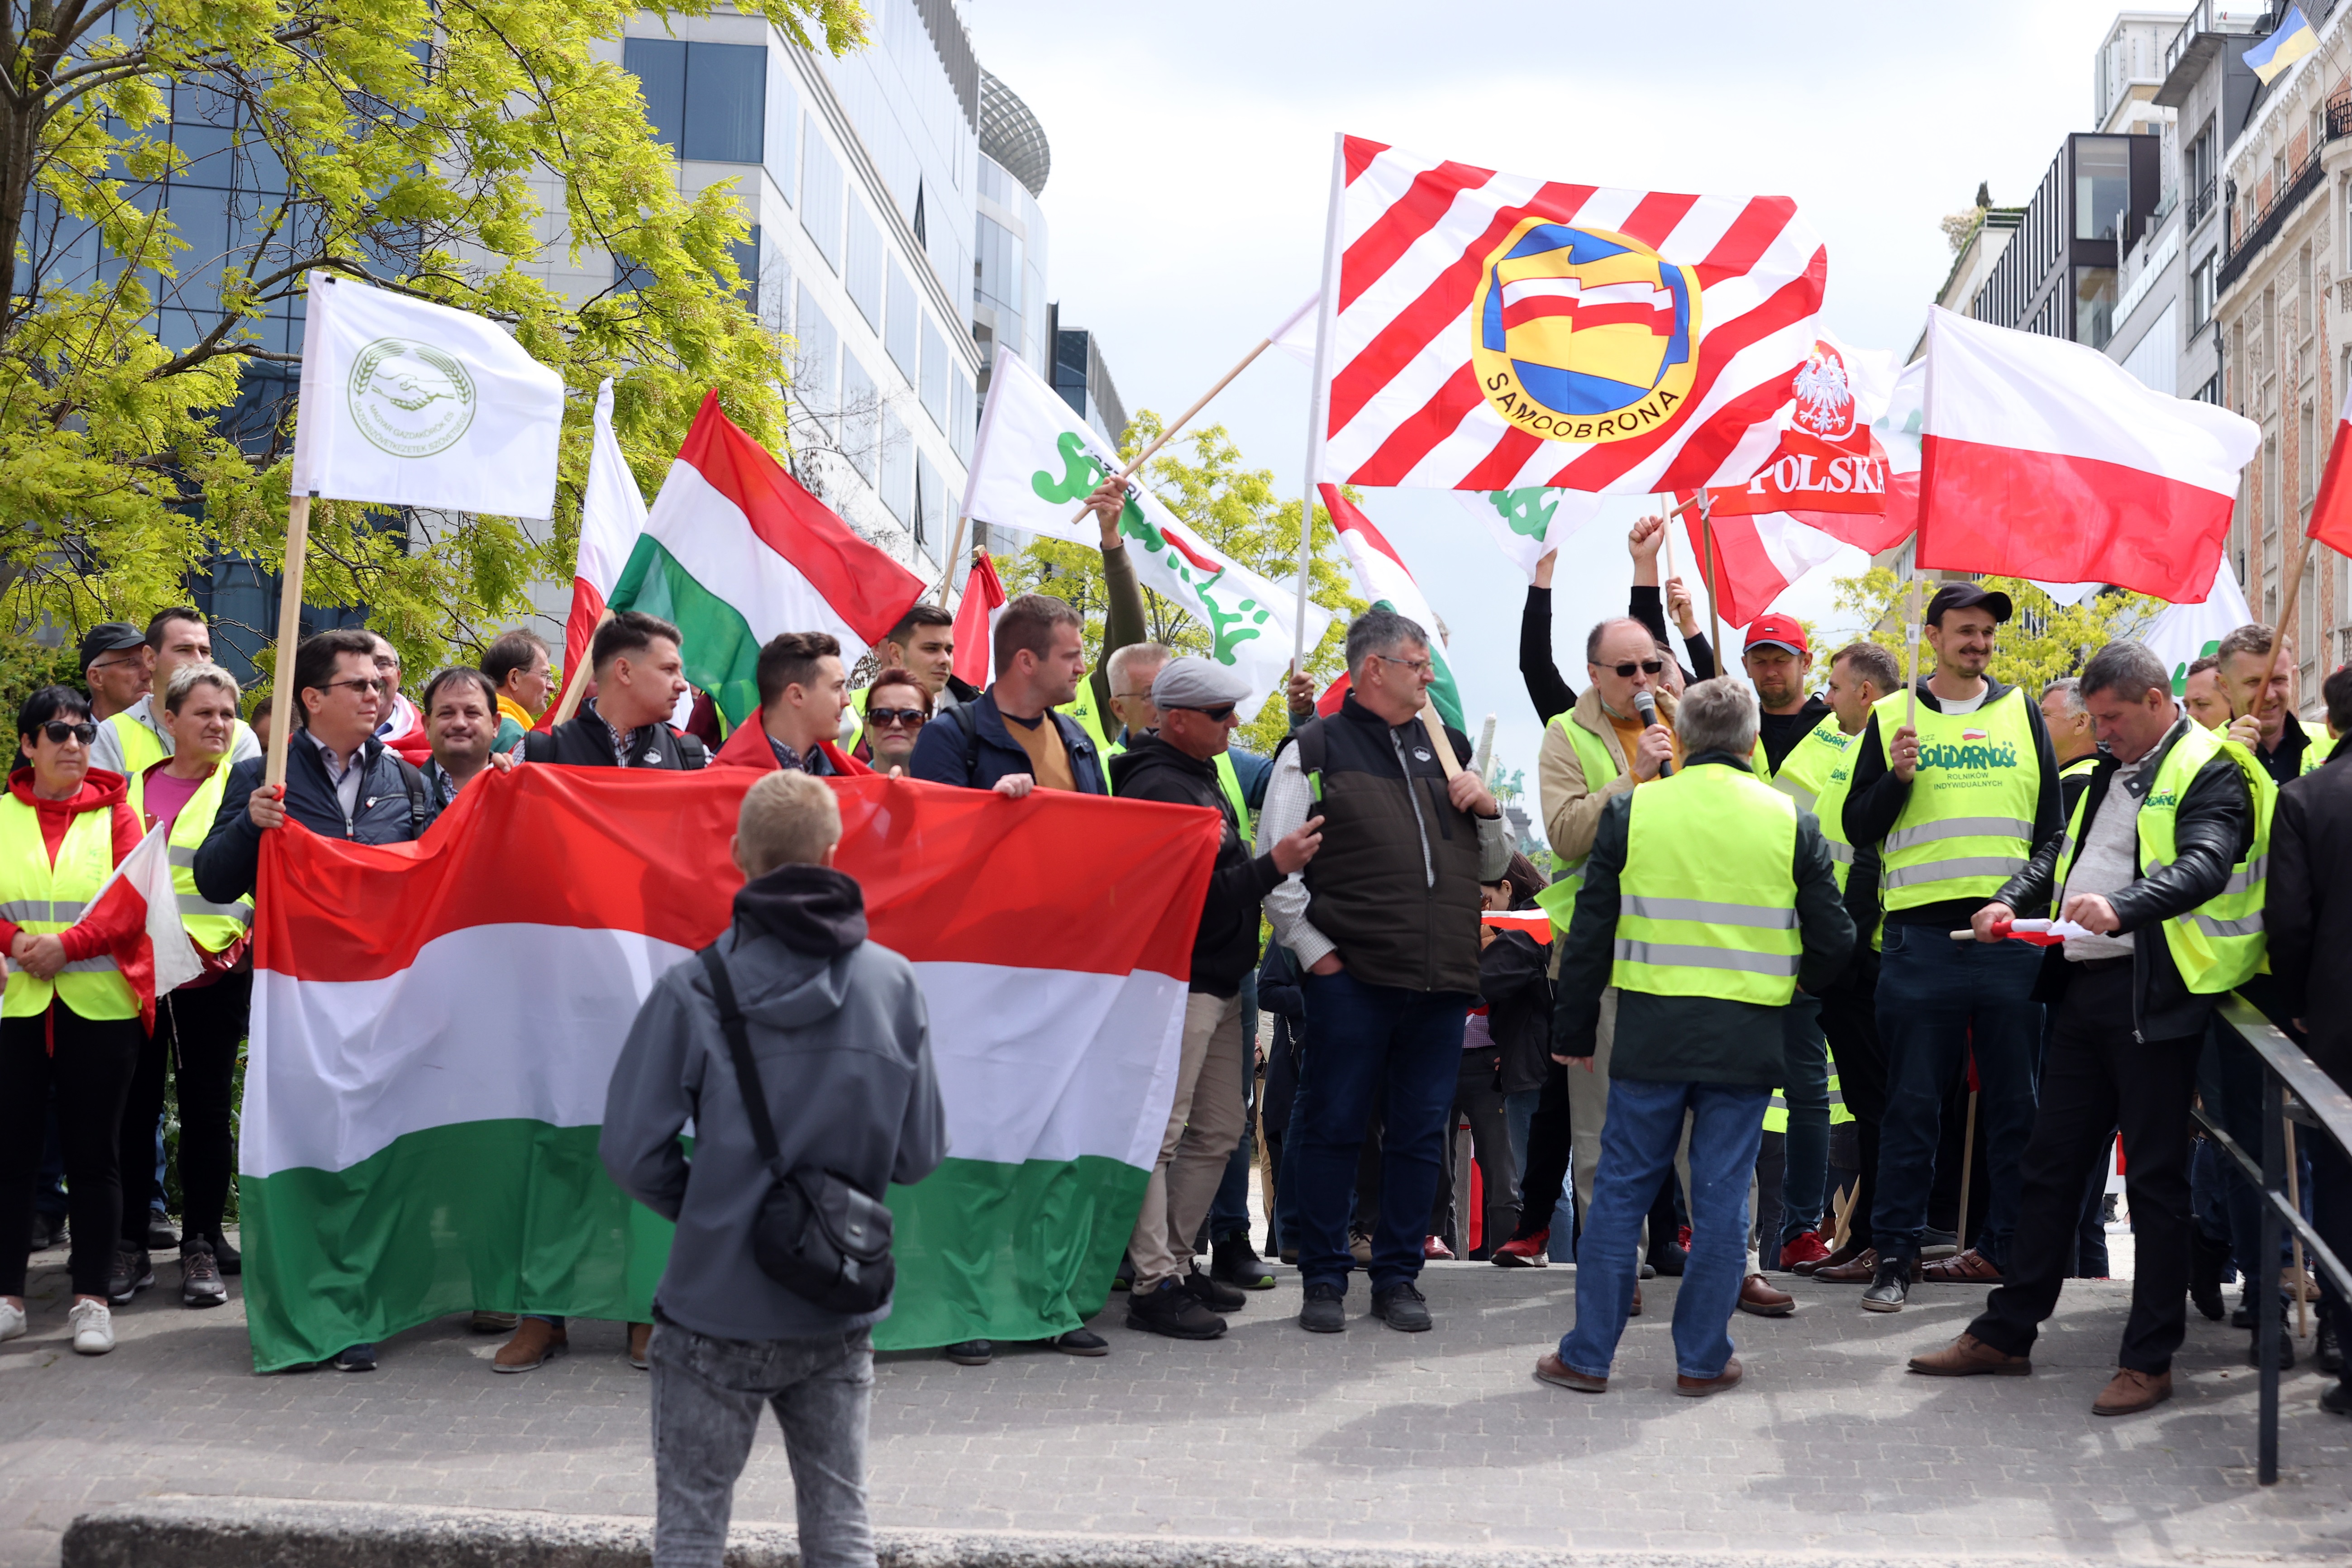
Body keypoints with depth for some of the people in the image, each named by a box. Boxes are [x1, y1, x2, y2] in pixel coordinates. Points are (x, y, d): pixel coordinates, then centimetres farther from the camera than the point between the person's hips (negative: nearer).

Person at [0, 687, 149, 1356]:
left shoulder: (115, 812, 4)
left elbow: (137, 902, -5)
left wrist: (67, 945, -15)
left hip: (98, 1005, -1)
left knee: (93, 1152, 3)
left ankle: (92, 1299, 10)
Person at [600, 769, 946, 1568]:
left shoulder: (693, 990, -14)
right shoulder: (893, 982, -6)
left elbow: (633, 1150, -13)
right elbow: (920, 1152, -1)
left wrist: (703, 1207, 5)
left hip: (717, 1305, -3)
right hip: (842, 1316, 3)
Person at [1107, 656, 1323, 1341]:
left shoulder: (1198, 777, 17)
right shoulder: (1158, 789, -16)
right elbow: (1190, 896, -22)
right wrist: (1273, 866, -19)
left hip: (1219, 984, 11)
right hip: (1178, 985, -11)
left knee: (1219, 1131, 14)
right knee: (1161, 1134, -7)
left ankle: (1178, 1260, 23)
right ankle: (1154, 1285, -4)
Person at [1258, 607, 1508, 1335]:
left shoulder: (1447, 748, 17)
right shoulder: (1316, 749, 2)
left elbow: (1491, 868, 22)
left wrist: (1487, 810, 3)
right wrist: (1314, 949, -8)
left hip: (1443, 980, 5)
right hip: (1352, 977, -4)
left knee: (1421, 1134, 8)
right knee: (1333, 1129, 1)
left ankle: (1399, 1277, 18)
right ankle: (1324, 1279, 11)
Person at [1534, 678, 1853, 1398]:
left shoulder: (1632, 811, -1)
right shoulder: (1792, 822, 1)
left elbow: (1591, 932, 2)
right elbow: (1834, 941, 4)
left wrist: (1573, 1027, 10)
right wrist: (1795, 985, 25)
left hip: (1651, 1033, 0)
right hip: (1747, 1040, 0)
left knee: (1622, 1190, 7)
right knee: (1722, 1198, 7)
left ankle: (1588, 1354, 10)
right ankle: (1703, 1360, 11)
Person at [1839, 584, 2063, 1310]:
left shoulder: (2021, 712, 12)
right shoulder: (1891, 718, 8)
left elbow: (2052, 825, 14)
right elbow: (1858, 828, 5)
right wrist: (1898, 778, -11)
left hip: (2010, 934, 2)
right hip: (1921, 935, -2)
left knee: (2015, 1100, 5)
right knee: (1912, 1100, -1)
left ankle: (2009, 1247, 15)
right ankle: (1895, 1254, 4)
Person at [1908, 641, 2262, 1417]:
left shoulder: (2210, 772, -9)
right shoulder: (2111, 771, 19)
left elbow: (2204, 866, -24)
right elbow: (2060, 851, 24)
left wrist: (2122, 908, -41)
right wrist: (2012, 901, 4)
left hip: (2153, 994, -8)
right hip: (2085, 987, 8)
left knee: (2156, 1177, -1)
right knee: (2051, 1163, 13)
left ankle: (2149, 1360, 7)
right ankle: (2005, 1334, 21)